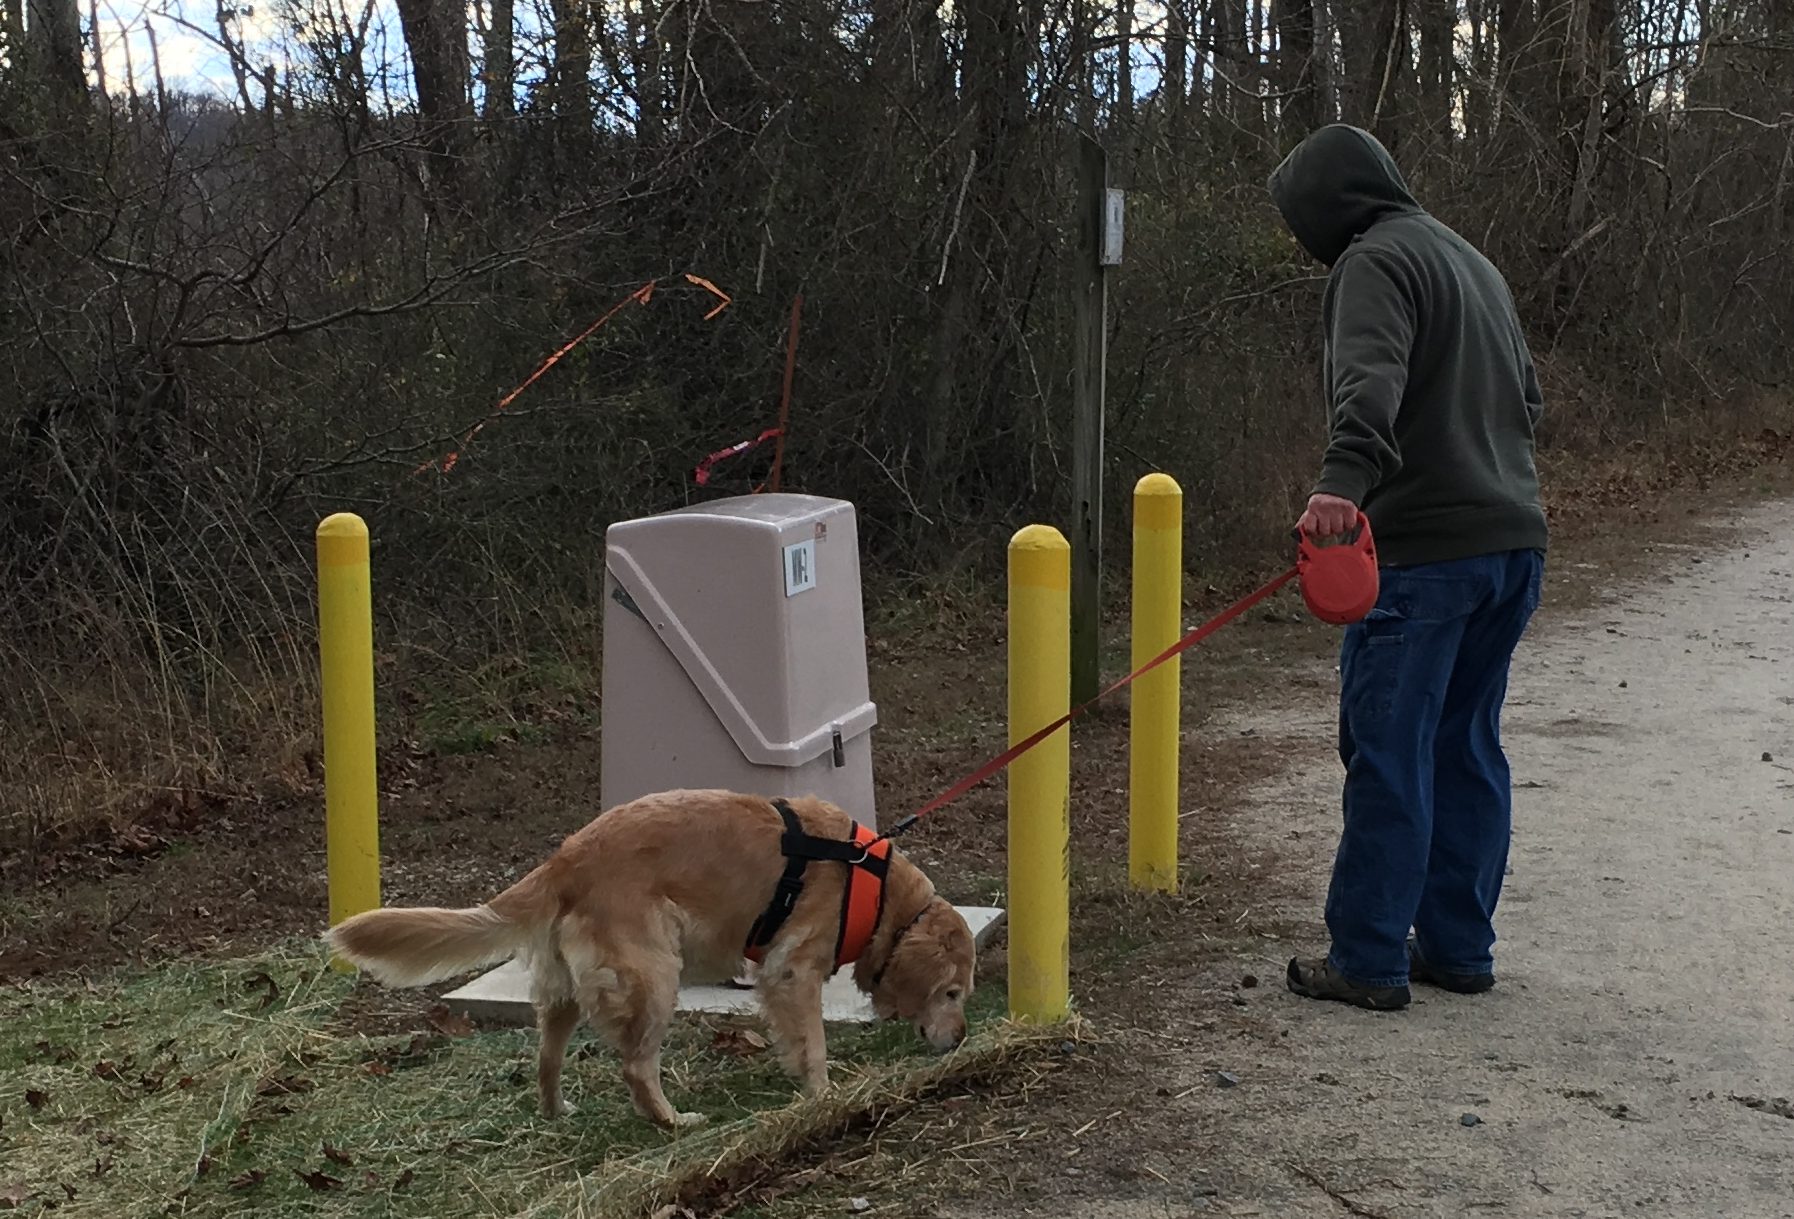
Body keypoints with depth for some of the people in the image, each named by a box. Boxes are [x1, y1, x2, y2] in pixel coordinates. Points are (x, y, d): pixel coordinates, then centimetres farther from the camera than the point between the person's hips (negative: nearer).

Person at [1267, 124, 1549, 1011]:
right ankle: (1458, 947, 19)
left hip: (1422, 553, -9)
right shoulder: (1472, 262, 22)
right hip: (1514, 543, 9)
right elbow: (1527, 395, 26)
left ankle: (1368, 961, 1)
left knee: (1388, 756, -4)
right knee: (1467, 750, 14)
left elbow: (1371, 382, -28)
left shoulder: (1375, 262, -8)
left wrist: (1345, 479, -42)